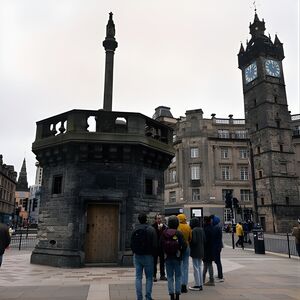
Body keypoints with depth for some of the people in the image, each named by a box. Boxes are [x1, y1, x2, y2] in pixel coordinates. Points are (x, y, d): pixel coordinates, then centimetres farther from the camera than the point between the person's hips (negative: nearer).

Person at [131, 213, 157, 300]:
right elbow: (155, 244, -11)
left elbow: (131, 243, 4)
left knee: (138, 277, 9)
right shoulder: (151, 229, -10)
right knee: (149, 277, 7)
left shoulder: (135, 230, 1)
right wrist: (153, 253, 3)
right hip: (148, 256, -3)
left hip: (137, 256, 3)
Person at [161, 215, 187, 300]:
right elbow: (184, 245, -13)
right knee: (178, 276, 10)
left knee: (170, 277, 10)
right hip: (177, 257, -2)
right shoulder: (179, 233, -12)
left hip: (167, 257, 2)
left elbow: (161, 244, -2)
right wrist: (181, 252, 4)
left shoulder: (164, 233, -5)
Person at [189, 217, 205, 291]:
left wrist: (189, 244, -4)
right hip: (201, 251, 8)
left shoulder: (193, 231, -18)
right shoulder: (201, 230, 5)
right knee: (200, 267, 15)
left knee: (196, 268, 0)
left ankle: (197, 285, 6)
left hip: (195, 251, -8)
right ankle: (201, 284, 21)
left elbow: (193, 241, -21)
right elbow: (204, 240, 9)